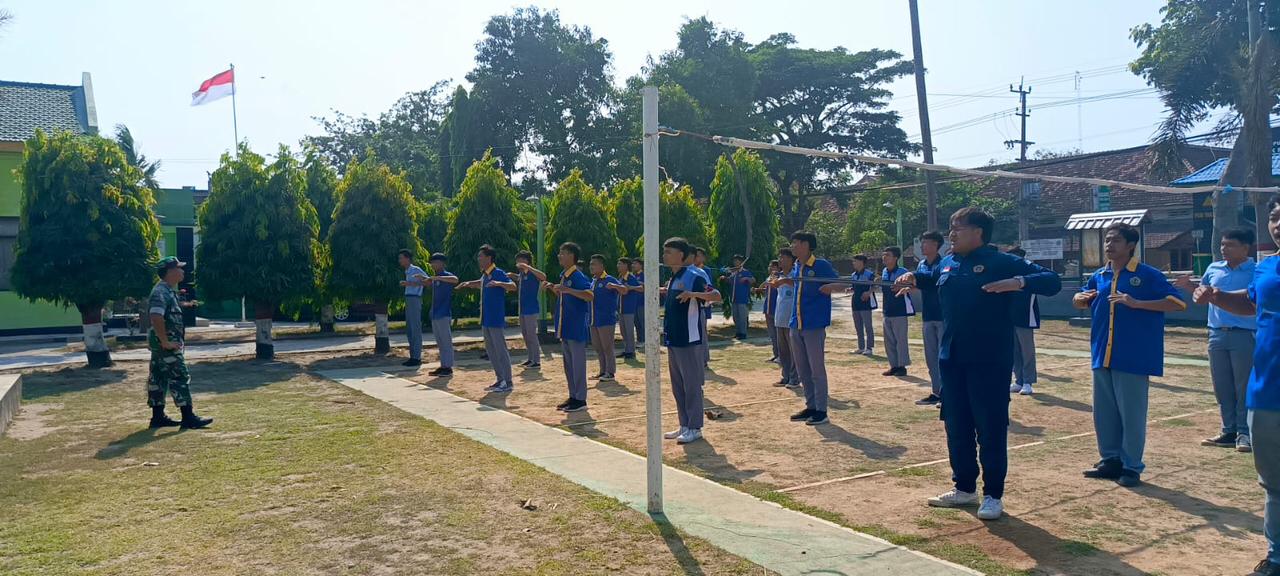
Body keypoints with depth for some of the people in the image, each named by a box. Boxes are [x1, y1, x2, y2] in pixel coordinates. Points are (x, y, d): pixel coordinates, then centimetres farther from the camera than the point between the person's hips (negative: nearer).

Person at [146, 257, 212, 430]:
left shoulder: (168, 291, 16)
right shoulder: (161, 292, -17)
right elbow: (156, 318, -29)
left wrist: (177, 340, 22)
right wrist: (166, 342, -25)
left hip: (167, 343, 10)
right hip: (166, 345, -10)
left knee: (158, 379, 12)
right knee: (180, 377, -8)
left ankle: (158, 417, 19)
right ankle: (188, 418, -7)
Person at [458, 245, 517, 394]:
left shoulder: (498, 273, -14)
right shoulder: (484, 275, 13)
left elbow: (513, 286, -28)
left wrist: (499, 283, -42)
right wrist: (469, 284, 27)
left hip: (496, 320, -9)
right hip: (485, 319, 9)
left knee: (501, 350, -6)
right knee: (490, 351, 13)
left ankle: (509, 383, -1)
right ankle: (500, 380, 21)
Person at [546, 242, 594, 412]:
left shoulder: (578, 276, -14)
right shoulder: (563, 276, 13)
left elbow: (590, 296, -27)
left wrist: (567, 289, -32)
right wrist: (552, 288, 11)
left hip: (577, 328, -9)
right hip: (565, 328, 9)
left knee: (578, 363, -3)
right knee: (568, 364, 14)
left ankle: (580, 399, 4)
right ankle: (573, 397, 22)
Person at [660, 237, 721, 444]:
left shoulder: (693, 276, -12)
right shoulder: (673, 278, 15)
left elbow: (716, 296, -24)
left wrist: (693, 294, -37)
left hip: (688, 340, -9)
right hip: (673, 340, 9)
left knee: (692, 385, -2)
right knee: (677, 386, 13)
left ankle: (694, 428, 5)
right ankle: (684, 425, 22)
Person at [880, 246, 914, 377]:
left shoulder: (902, 271, -13)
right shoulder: (884, 272, 10)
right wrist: (878, 282, 4)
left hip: (900, 310, -8)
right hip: (887, 311, 8)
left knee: (900, 339, -2)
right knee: (889, 340, 12)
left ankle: (902, 366, 6)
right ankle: (894, 365, 21)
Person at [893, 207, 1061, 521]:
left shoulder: (1002, 262, -7)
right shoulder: (947, 263, 12)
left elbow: (1052, 281, -11)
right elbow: (931, 276, 34)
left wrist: (1019, 282, -29)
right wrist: (913, 277, 13)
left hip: (989, 361, -7)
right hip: (951, 359, 7)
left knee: (990, 429, 0)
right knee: (956, 426, 13)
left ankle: (993, 495, 13)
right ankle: (964, 488, 28)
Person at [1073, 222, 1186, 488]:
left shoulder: (1148, 275, -5)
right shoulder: (1099, 276, 12)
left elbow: (1178, 302, -12)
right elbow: (1080, 300, 27)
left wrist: (1136, 303, -22)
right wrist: (1081, 298, 2)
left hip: (1134, 357, -6)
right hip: (1102, 355, 6)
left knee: (1131, 414, 0)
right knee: (1103, 412, 11)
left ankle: (1132, 467, 11)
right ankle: (1110, 460, 23)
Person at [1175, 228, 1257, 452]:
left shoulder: (1256, 272, -6)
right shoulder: (1213, 269, 9)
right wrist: (1188, 286, 5)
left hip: (1244, 336, -5)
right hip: (1217, 334, 5)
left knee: (1244, 387, 1)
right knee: (1222, 387, 10)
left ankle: (1244, 433, 10)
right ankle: (1229, 431, 20)